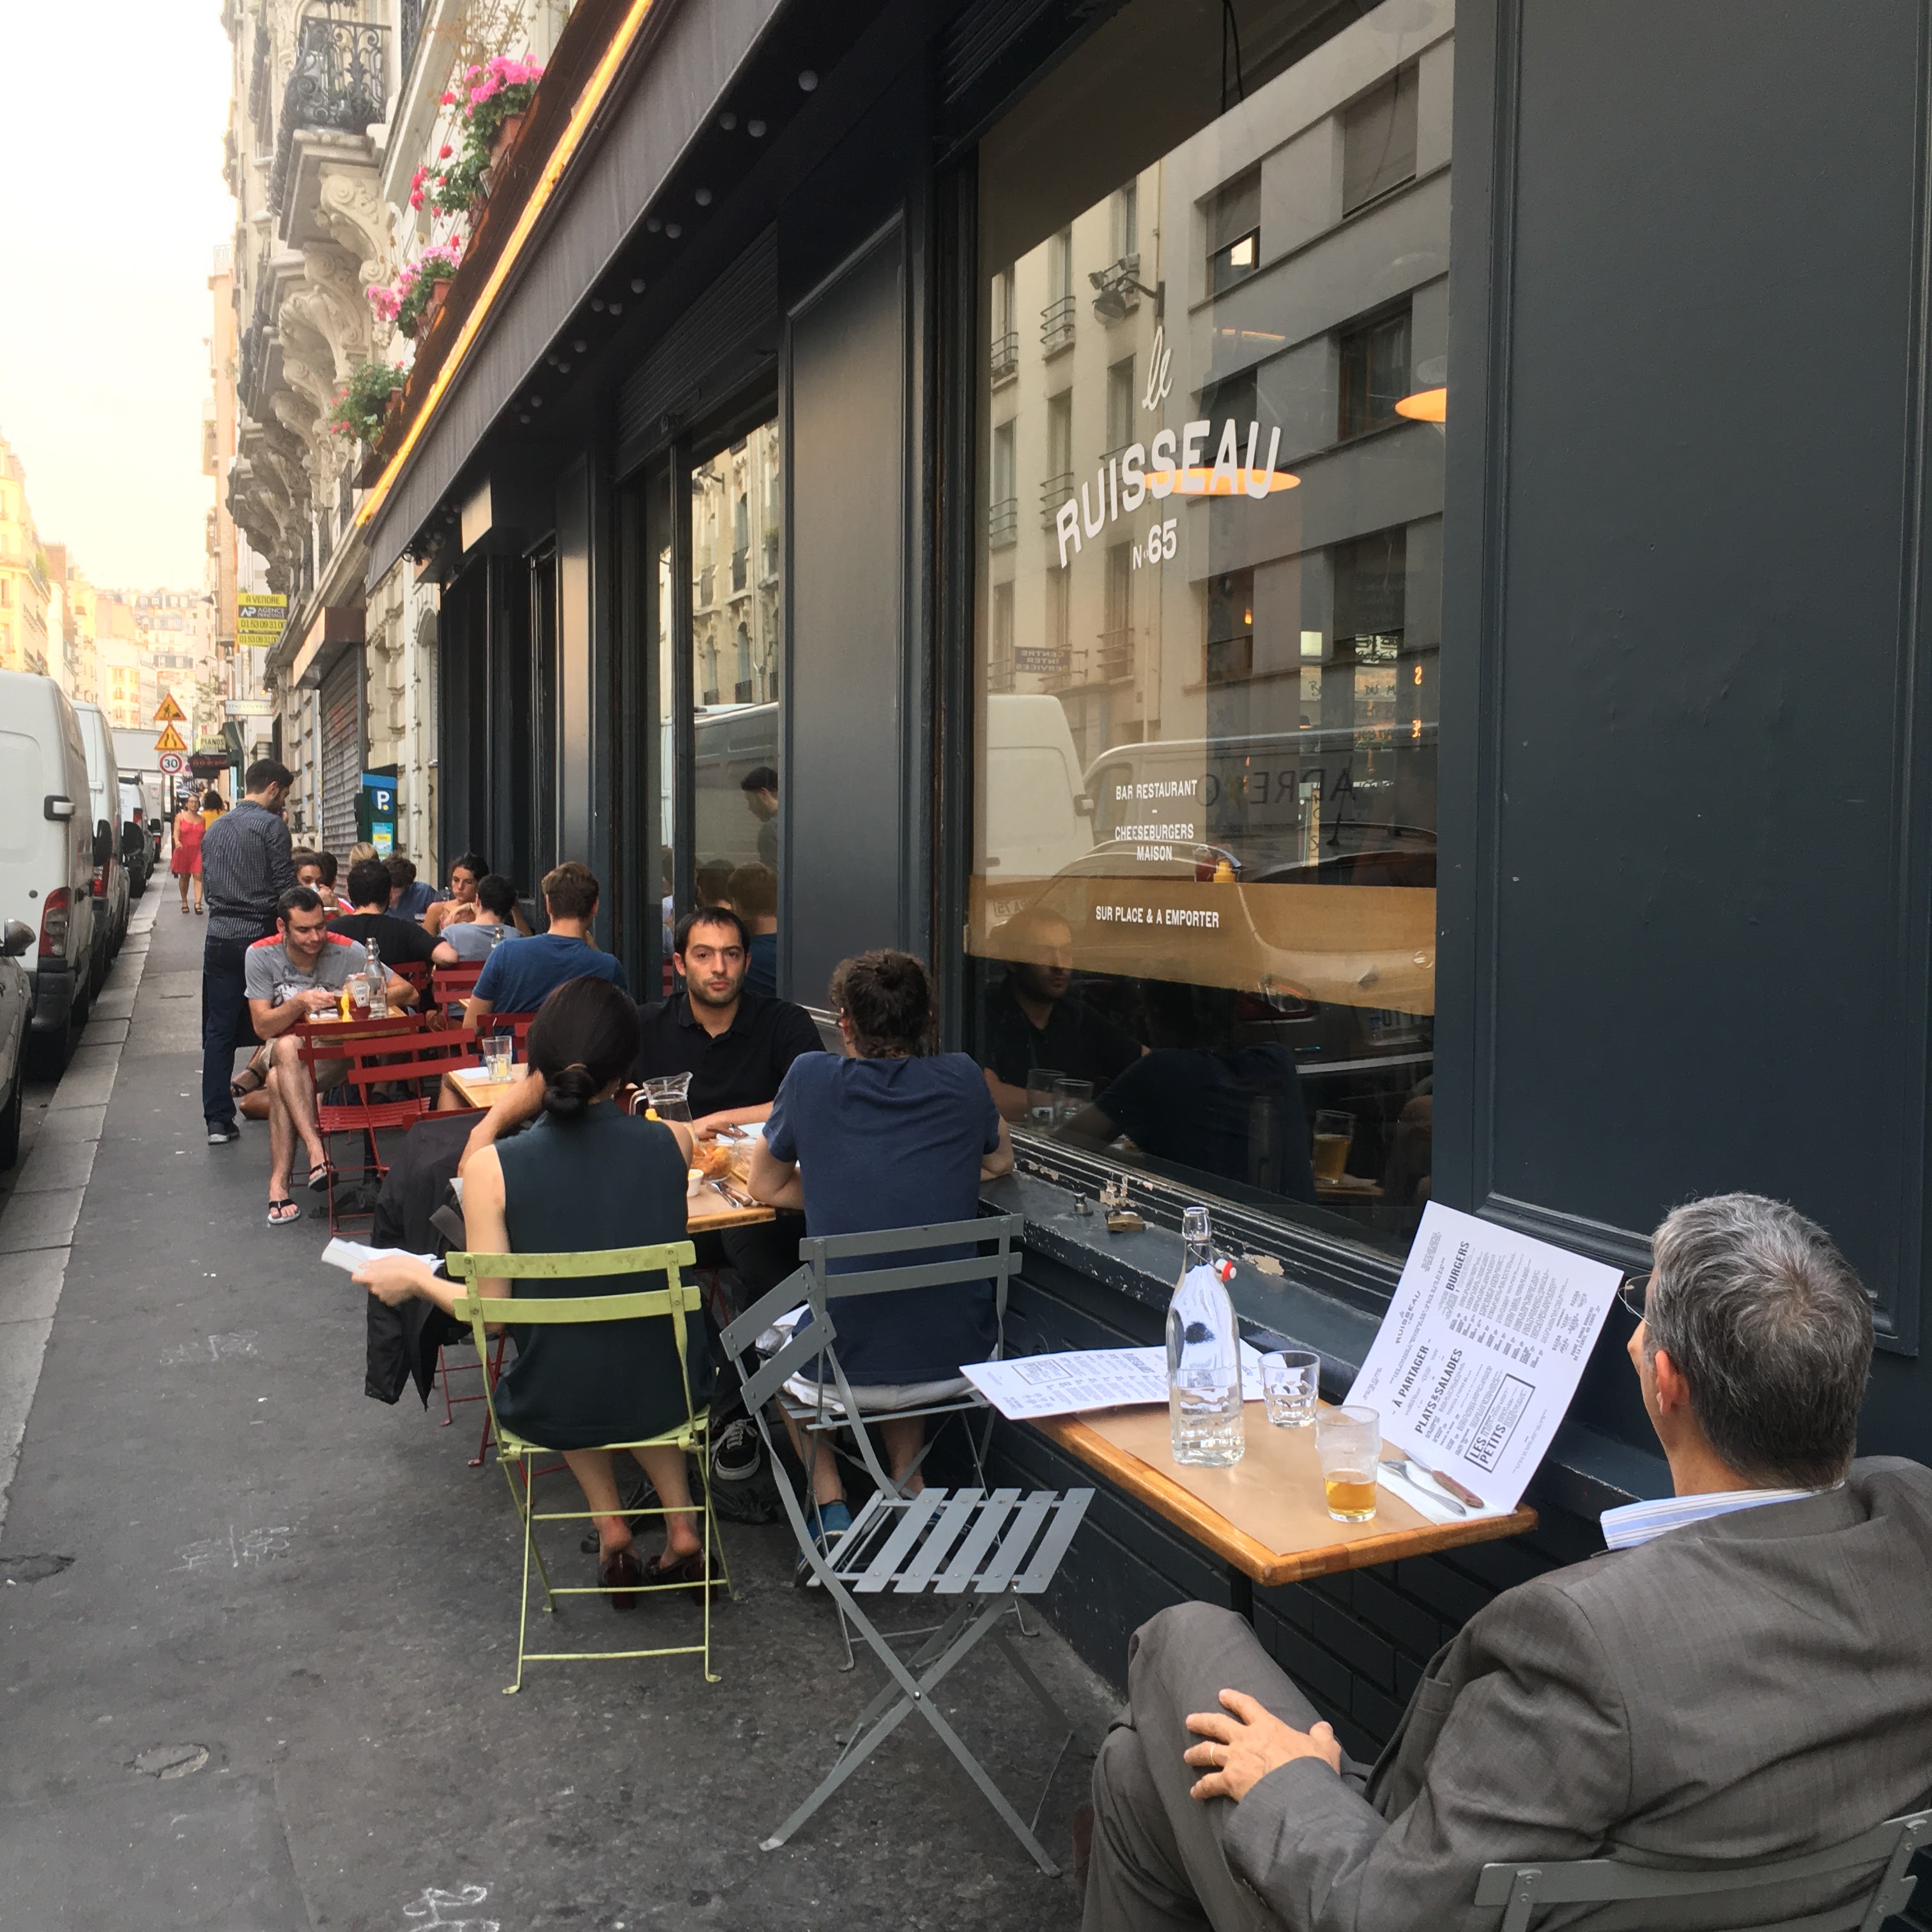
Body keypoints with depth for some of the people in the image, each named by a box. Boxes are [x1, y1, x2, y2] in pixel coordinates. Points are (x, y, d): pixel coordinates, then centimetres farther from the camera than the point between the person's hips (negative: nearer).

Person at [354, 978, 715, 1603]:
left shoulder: (492, 1166, -19)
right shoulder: (670, 1144, -13)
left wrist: (414, 1279, 5)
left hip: (553, 1411, -1)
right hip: (668, 1394, 1)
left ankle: (610, 1526, 30)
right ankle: (680, 1529, 30)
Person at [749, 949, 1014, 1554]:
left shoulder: (812, 1077, -7)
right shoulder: (961, 1078, -2)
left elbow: (767, 1186, 9)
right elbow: (1000, 1161, 18)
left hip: (851, 1369, -2)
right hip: (959, 1357, 3)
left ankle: (831, 1507, 21)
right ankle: (908, 1487, 30)